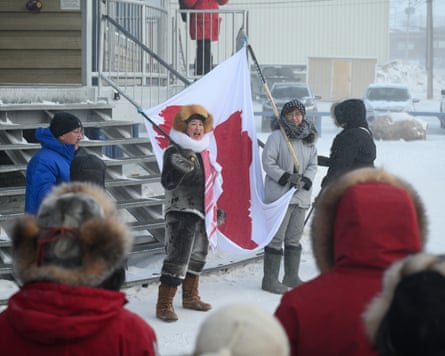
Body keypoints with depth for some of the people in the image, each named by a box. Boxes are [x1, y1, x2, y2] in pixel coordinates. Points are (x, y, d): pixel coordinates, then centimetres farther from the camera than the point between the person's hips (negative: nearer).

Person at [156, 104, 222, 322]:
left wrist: (215, 210, 27)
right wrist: (179, 167, -42)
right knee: (177, 259, -13)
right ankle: (164, 306, -9)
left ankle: (190, 297, 36)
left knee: (197, 257, 20)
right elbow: (168, 182, -26)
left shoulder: (203, 152, 12)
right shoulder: (175, 153, -14)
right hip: (181, 215, -9)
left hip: (201, 214, 9)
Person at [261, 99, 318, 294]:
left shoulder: (309, 139, 12)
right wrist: (286, 178, -18)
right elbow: (268, 162, -9)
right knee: (276, 237, -4)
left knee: (294, 238, 13)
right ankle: (270, 279, 1)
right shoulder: (277, 136, -6)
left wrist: (305, 180, -7)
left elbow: (313, 165, 11)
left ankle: (292, 276, 24)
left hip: (301, 196, 6)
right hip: (279, 194, -6)